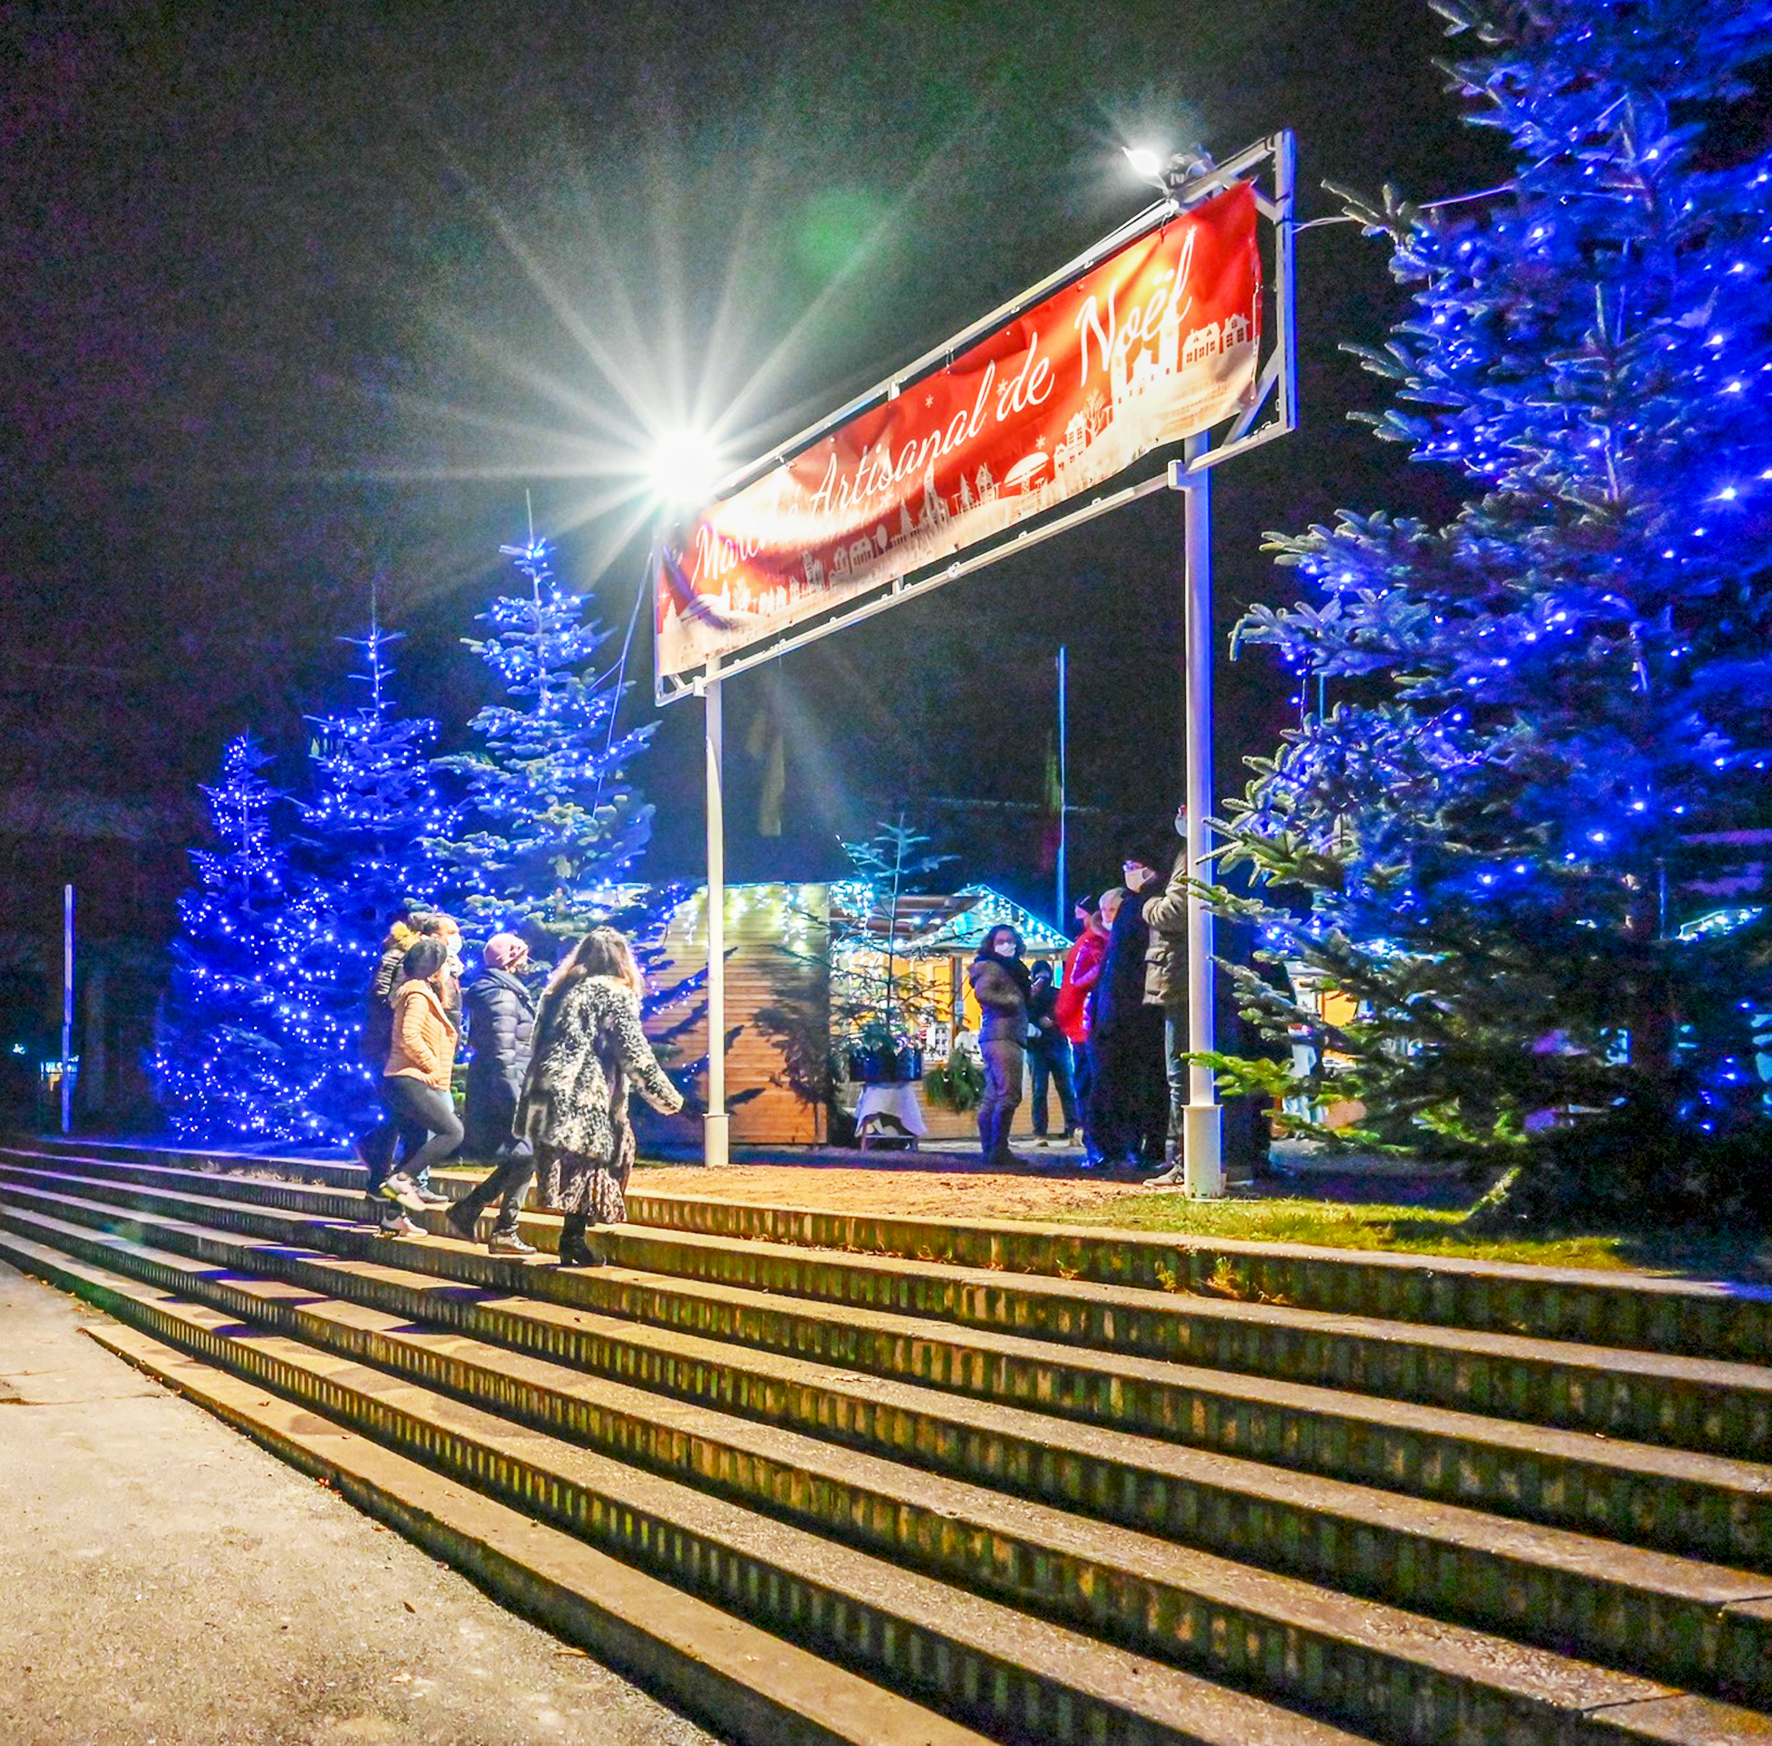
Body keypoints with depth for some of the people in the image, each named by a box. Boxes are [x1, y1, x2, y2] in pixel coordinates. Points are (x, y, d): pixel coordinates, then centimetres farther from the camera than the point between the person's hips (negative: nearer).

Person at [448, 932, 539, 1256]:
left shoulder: (507, 992, 17)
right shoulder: (502, 996, -15)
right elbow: (502, 1052, -21)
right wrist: (514, 1100, -23)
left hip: (490, 1086, 10)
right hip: (502, 1085, -10)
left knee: (520, 1157, 14)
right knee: (525, 1156, -6)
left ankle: (468, 1208, 16)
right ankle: (505, 1232, -2)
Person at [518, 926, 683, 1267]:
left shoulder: (558, 991, 21)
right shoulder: (615, 994, 1)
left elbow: (540, 1043, 23)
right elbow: (633, 1051, -5)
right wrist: (667, 1096, 1)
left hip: (545, 1094, 6)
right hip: (586, 1100, -6)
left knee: (569, 1168, 11)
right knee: (589, 1162, -1)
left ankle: (572, 1240, 8)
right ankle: (573, 1239, -7)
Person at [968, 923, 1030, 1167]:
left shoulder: (1009, 969, 26)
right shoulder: (991, 967, -3)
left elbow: (1020, 1000, 27)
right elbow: (982, 992, -19)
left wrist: (1032, 991, 11)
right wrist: (1010, 1000, -11)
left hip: (1008, 1036, 10)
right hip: (1001, 1035, -10)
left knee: (992, 1097, 8)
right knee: (1009, 1094, -16)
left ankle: (989, 1150, 9)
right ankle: (999, 1149, -18)